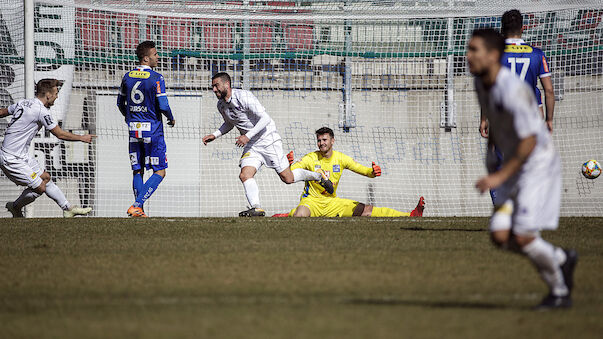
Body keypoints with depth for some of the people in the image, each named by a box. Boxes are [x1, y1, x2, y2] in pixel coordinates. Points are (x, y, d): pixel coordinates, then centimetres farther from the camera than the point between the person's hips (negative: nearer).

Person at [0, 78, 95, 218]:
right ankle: (15, 207, 20)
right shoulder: (42, 111, -19)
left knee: (45, 178, 16)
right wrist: (82, 138, 2)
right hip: (12, 160, -10)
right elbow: (60, 134, -12)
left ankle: (68, 208, 24)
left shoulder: (23, 103, 6)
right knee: (39, 188, -2)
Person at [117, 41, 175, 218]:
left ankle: (139, 209, 8)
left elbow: (120, 103, 15)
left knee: (137, 171, 12)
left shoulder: (128, 76, 6)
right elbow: (163, 105, -16)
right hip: (152, 129, -6)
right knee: (160, 172, 1)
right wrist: (171, 119, 4)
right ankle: (137, 205, -12)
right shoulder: (156, 78, -12)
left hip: (134, 130, 6)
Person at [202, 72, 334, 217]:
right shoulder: (221, 105, 4)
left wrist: (248, 136, -30)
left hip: (268, 139, -6)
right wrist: (214, 135, 8)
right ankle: (257, 209, -25)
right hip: (251, 146, 6)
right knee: (245, 175, -19)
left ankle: (318, 176, 23)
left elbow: (265, 118, -23)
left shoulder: (244, 97, -21)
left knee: (288, 178, -1)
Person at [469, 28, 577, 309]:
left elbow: (529, 141, -25)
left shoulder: (513, 90, -26)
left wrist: (500, 176, -24)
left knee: (523, 236, -14)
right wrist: (490, 152, 22)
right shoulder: (481, 83, 2)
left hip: (539, 163, -8)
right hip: (515, 165, 8)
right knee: (500, 236, -3)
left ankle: (560, 291, 8)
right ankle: (561, 259, 19)